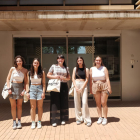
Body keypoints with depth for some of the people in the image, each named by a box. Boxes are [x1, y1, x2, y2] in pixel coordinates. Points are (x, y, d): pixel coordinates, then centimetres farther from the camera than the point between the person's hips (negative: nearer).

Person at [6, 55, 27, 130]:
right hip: (13, 87, 0)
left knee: (19, 105, 7)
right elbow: (8, 79, 1)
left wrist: (24, 89, -7)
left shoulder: (25, 70, -2)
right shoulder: (12, 69, -3)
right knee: (13, 106, 4)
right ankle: (14, 122, 12)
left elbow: (25, 81, 2)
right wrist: (9, 88, -7)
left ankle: (19, 122, 15)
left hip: (20, 87, 0)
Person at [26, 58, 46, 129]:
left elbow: (43, 83, 1)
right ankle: (33, 123, 11)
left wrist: (43, 92, -6)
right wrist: (27, 92, 0)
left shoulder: (42, 72, 2)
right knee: (33, 107, 2)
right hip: (32, 89, 1)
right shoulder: (29, 73, 6)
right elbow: (27, 83, 7)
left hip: (40, 88, -1)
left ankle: (39, 122, 16)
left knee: (40, 107, 5)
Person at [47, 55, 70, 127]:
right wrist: (54, 76, -11)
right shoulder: (53, 66, 7)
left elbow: (69, 78, 13)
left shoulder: (66, 68, 13)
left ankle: (63, 119, 16)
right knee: (55, 102, -5)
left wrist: (64, 78, -7)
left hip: (64, 86, 3)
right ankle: (54, 120, 0)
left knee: (64, 102, 5)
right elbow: (48, 75, 6)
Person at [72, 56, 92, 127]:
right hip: (76, 85, 2)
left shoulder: (86, 69, 6)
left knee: (85, 102, -10)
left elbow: (87, 79, 0)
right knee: (77, 102, 3)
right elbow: (73, 78, 7)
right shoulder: (75, 69, 12)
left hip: (84, 85, -2)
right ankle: (79, 118, 14)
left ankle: (87, 120, -1)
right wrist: (76, 87, -7)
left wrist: (82, 88, -10)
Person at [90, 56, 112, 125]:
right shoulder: (92, 69, 6)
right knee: (98, 103, 6)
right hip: (95, 86, 2)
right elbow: (91, 80, 7)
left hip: (104, 86, -2)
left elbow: (107, 79, -6)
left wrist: (109, 87, -13)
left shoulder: (104, 68, 0)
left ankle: (105, 118, 10)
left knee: (104, 103, -2)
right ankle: (100, 118, 17)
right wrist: (90, 88, 4)